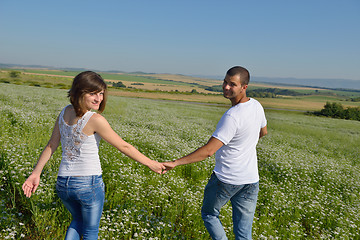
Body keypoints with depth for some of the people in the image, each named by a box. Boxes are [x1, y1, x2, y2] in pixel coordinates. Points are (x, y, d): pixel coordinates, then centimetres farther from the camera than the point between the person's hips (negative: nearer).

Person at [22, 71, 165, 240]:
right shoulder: (95, 120, -20)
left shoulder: (65, 112, 1)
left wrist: (36, 173, 14)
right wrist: (150, 163, -2)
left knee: (78, 221, 32)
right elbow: (123, 146, -12)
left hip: (63, 183, 6)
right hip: (89, 184, -6)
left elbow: (51, 145, 6)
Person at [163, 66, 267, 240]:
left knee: (209, 214, 21)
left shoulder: (232, 117, -25)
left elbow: (208, 151, -28)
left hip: (226, 179, -7)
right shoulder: (256, 106, 0)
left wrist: (176, 163, -26)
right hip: (251, 180, 7)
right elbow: (263, 132, 21)